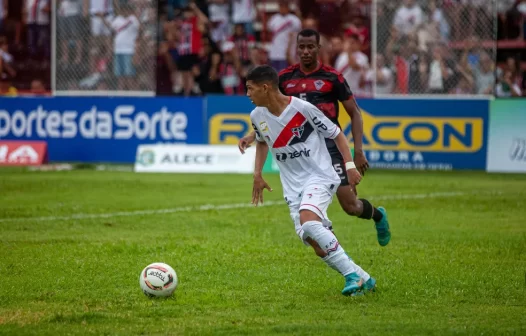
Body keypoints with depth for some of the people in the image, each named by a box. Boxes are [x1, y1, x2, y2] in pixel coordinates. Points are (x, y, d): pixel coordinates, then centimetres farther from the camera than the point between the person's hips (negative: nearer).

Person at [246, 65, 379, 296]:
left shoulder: (302, 109, -14)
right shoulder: (257, 116, 4)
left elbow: (336, 134, -3)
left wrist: (349, 164, -13)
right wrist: (257, 174, 17)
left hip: (319, 177, -6)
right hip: (293, 187, 6)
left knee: (308, 221, -33)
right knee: (318, 246, -7)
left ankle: (352, 274, -25)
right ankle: (362, 280, 7)